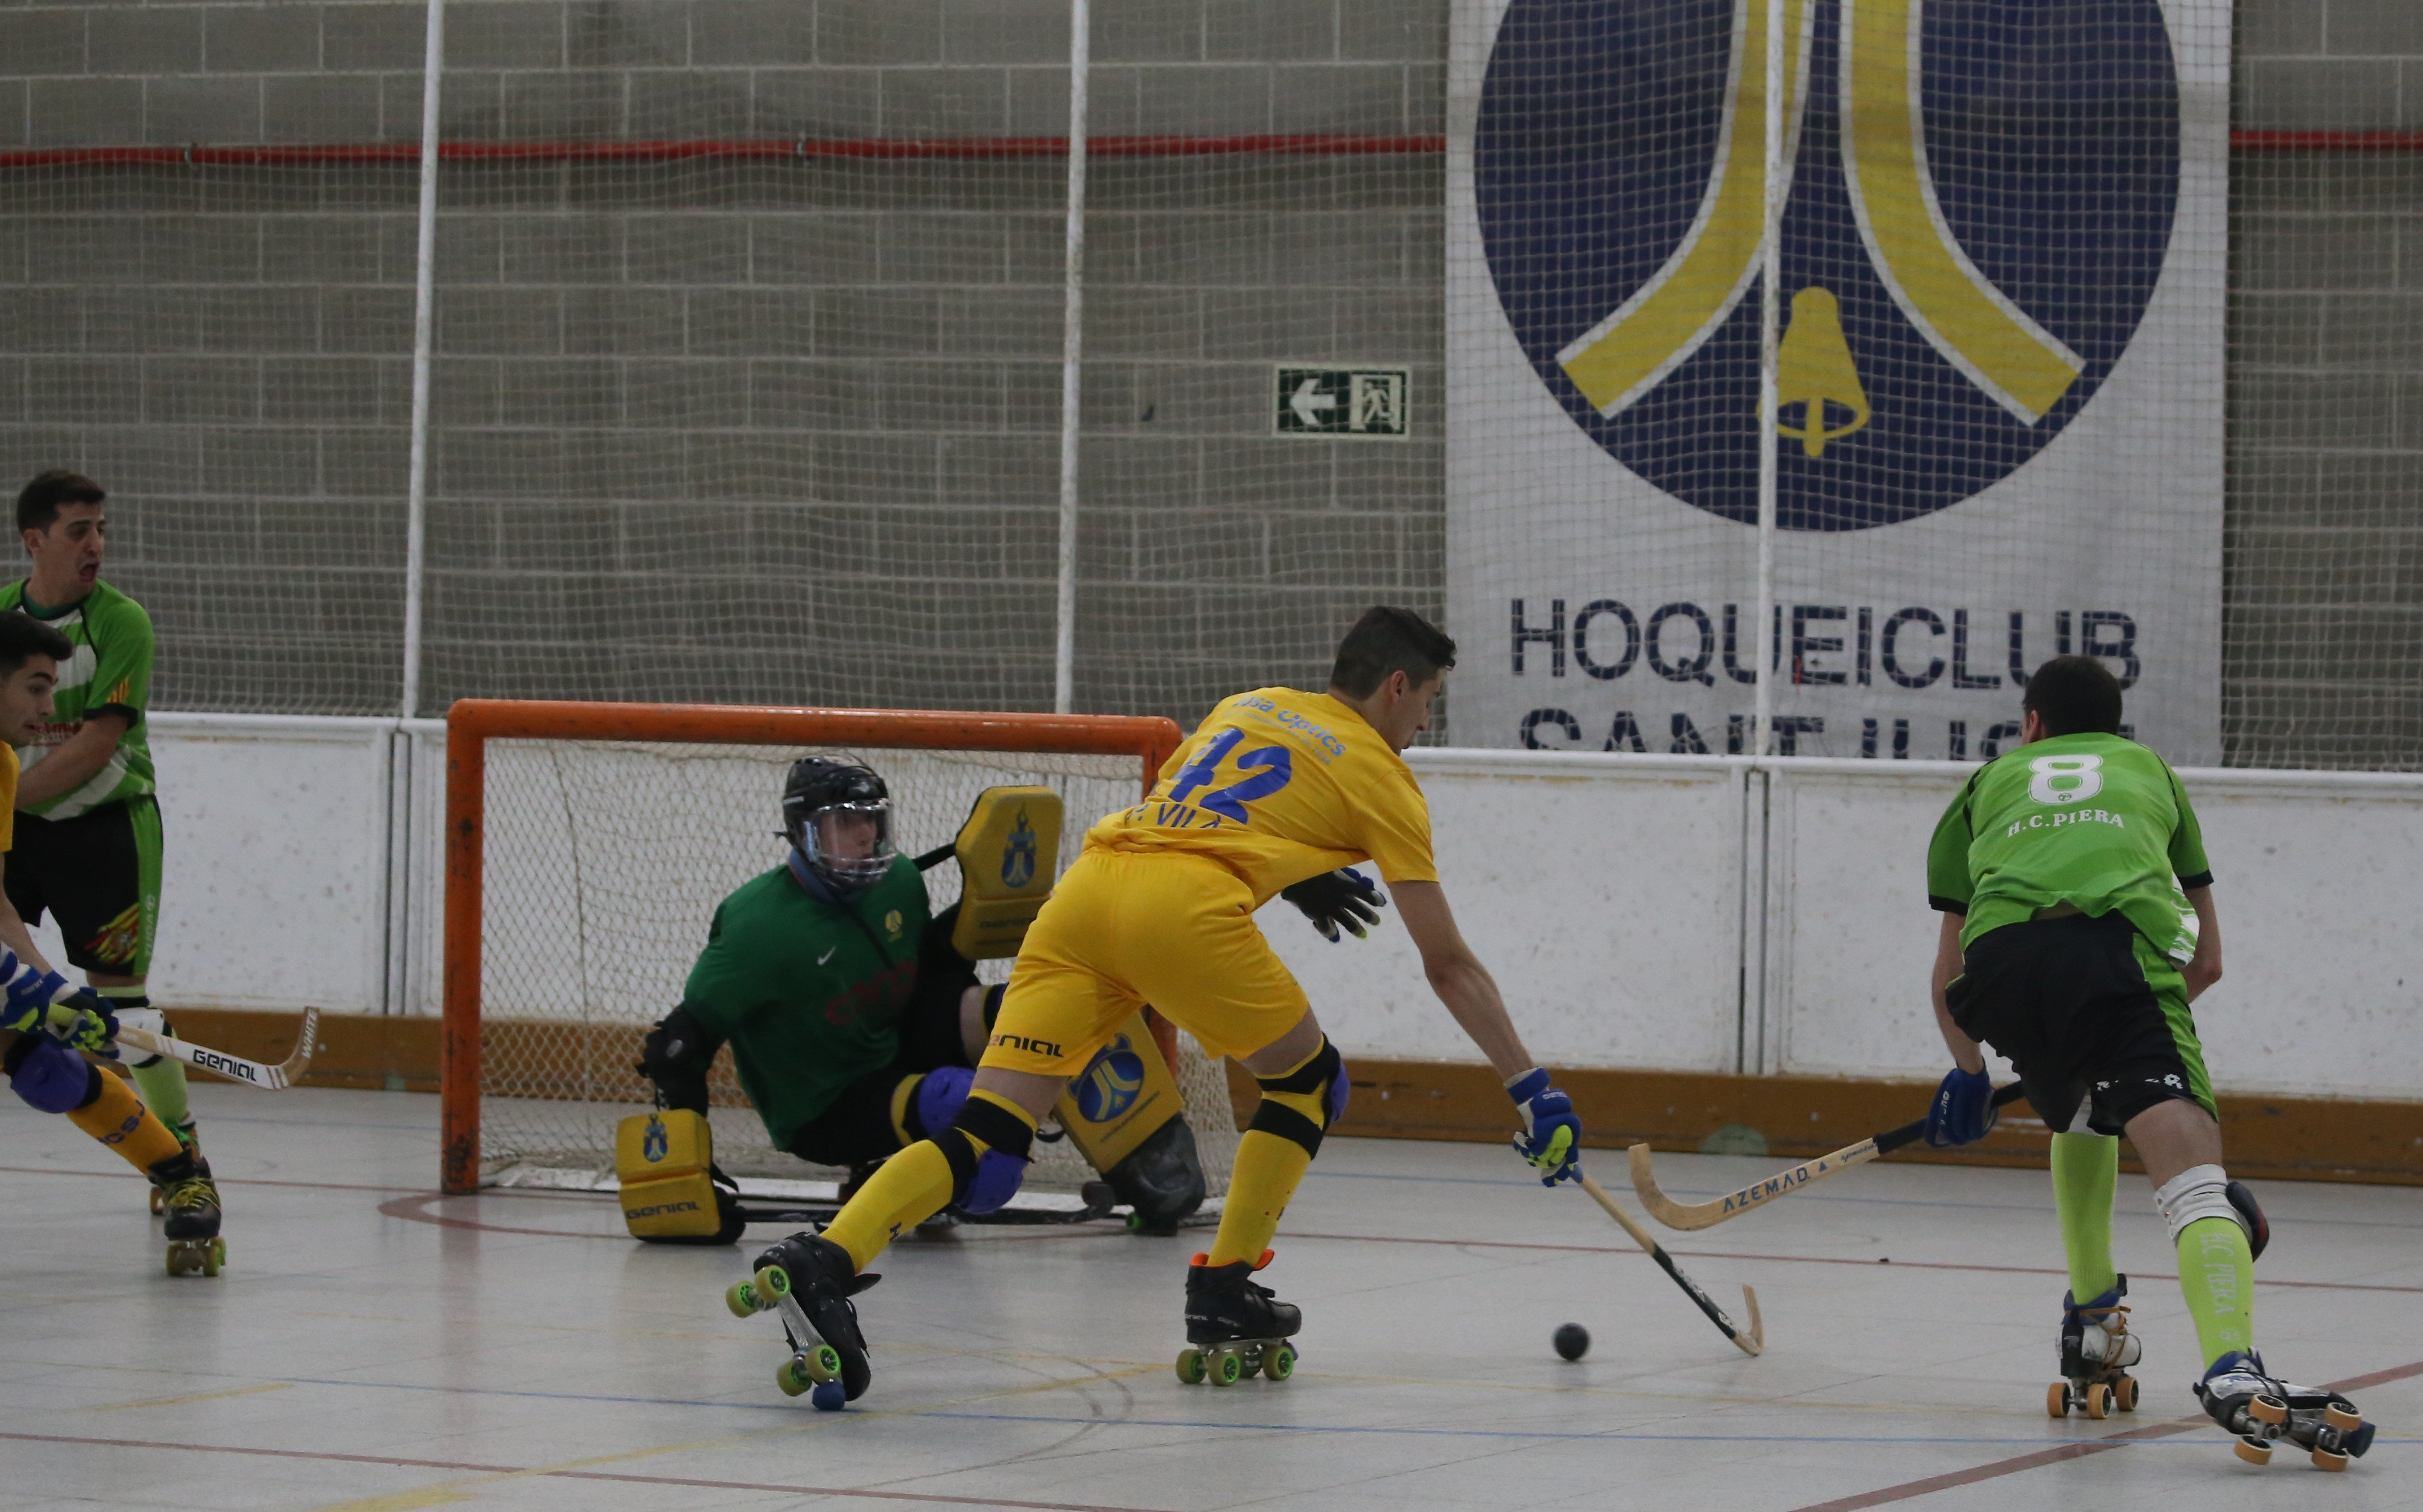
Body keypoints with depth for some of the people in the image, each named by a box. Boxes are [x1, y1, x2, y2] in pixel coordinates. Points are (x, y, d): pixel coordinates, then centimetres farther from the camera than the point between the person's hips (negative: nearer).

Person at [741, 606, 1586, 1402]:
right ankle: (1223, 1290, 15)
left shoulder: (1247, 706, 32)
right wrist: (1530, 1088, 20)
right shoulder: (1380, 775, 16)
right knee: (1309, 1083, 20)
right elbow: (1448, 966, 15)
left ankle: (826, 1258, -24)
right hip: (1185, 911, -6)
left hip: (1086, 888, 6)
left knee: (986, 1142, -2)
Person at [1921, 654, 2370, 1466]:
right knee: (2186, 1155, -17)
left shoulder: (1990, 782, 37)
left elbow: (1949, 974, 37)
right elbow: (2207, 960, 40)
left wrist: (1968, 1073, 51)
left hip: (2000, 958, 2)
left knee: (2079, 1116, 35)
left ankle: (2092, 1321, 35)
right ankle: (2233, 1374, -39)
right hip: (2119, 947, -2)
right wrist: (2147, 1022, 55)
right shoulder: (2150, 769, 38)